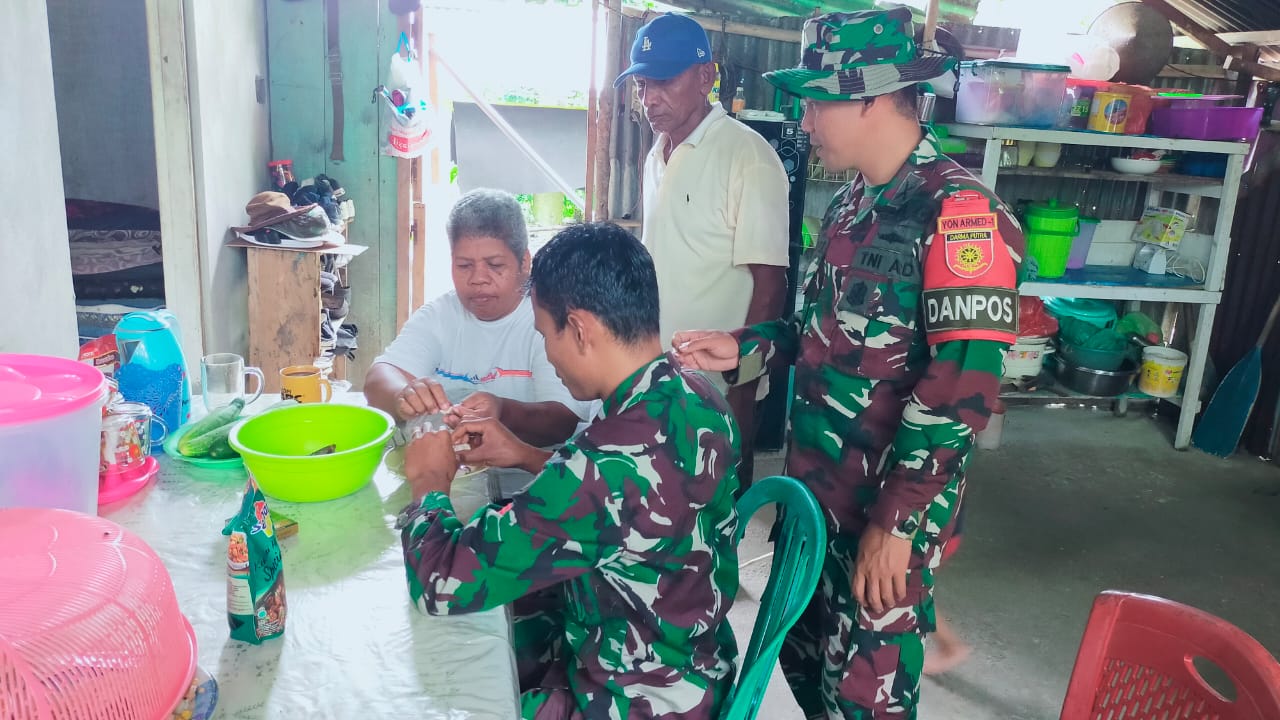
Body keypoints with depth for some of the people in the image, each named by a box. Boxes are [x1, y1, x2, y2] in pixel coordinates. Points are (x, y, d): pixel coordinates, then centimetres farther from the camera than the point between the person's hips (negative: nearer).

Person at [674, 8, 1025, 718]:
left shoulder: (959, 210, -18)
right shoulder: (849, 203, 9)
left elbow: (962, 388, -24)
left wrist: (894, 524, -23)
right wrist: (744, 348, 5)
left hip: (890, 508, -8)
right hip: (816, 487, 8)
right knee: (804, 658, 21)